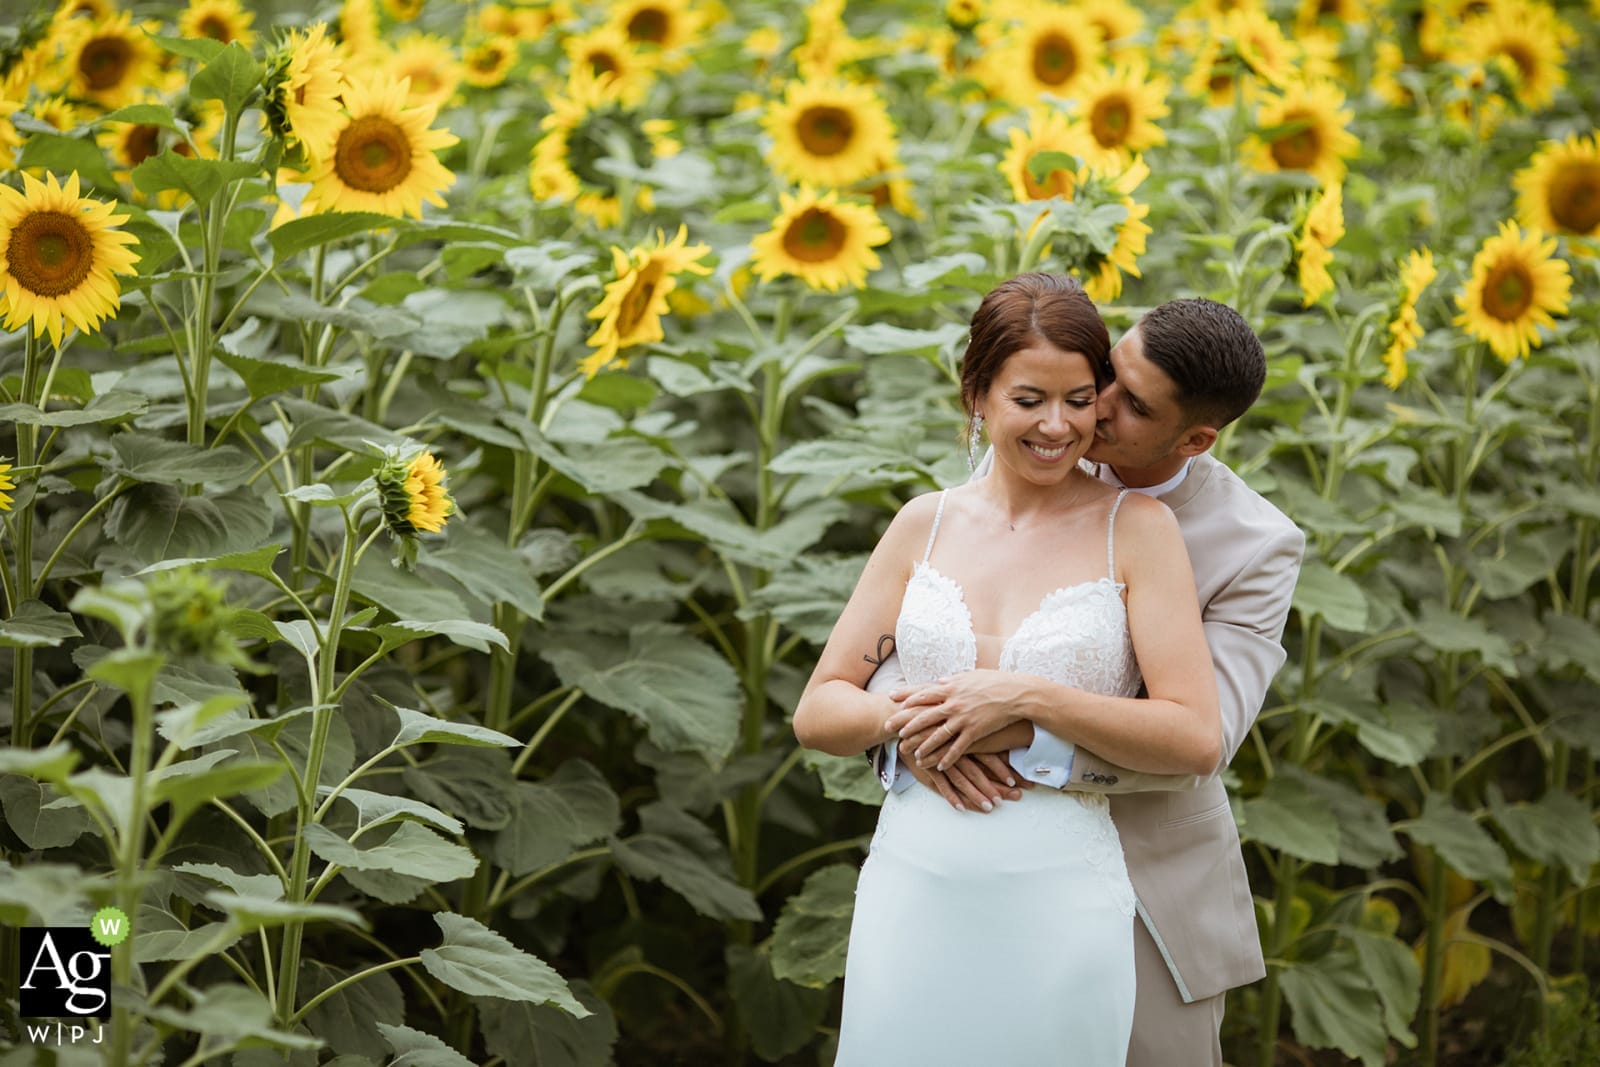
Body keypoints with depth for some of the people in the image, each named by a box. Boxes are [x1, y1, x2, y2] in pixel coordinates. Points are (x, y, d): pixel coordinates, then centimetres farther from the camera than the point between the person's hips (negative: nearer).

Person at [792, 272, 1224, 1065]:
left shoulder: (1136, 527, -3)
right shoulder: (925, 524, 7)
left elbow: (1196, 738, -9)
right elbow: (817, 712, 8)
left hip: (1058, 904, -3)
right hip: (911, 889, 3)